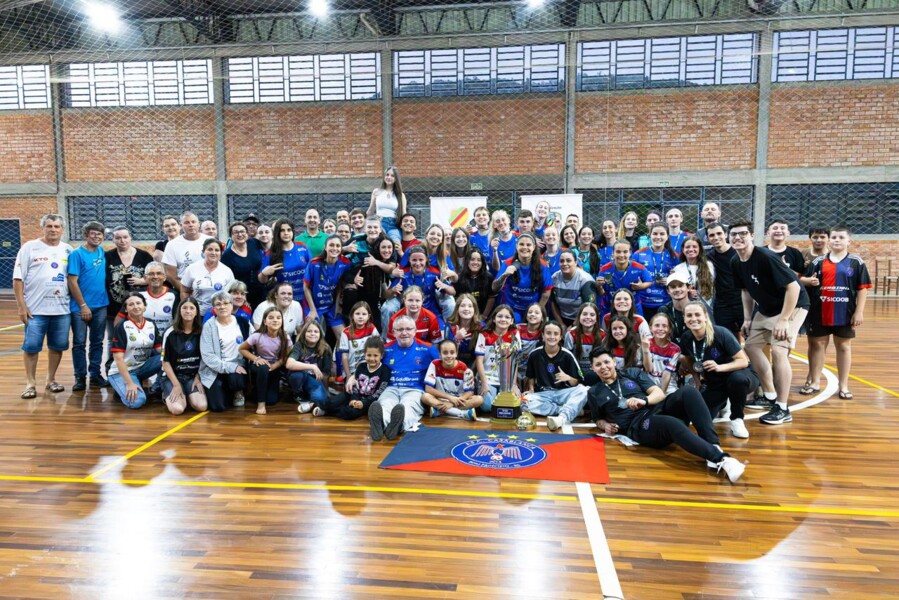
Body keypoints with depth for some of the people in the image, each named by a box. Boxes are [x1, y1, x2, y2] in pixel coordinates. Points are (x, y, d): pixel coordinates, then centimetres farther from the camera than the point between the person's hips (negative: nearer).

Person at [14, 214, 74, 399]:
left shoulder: (68, 250, 8)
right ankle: (30, 384, 13)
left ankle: (51, 380, 23)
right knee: (31, 346, 2)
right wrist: (21, 306, -8)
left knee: (57, 346, 9)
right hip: (35, 308, -3)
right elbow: (18, 278, -3)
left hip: (62, 309, 3)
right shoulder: (29, 247, -1)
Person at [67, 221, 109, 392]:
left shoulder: (102, 252, 6)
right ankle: (80, 377, 12)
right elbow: (72, 282, -12)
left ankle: (96, 375, 20)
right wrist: (83, 305, -14)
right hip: (80, 307, -5)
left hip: (101, 306, 5)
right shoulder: (77, 254, -9)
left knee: (97, 342, 11)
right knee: (79, 343, 3)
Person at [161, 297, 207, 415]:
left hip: (193, 376, 2)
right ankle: (168, 395, 9)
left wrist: (198, 378, -4)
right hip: (172, 376, -2)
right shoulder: (170, 334, -8)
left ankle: (187, 395, 11)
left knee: (201, 406, -23)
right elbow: (165, 362, -5)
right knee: (177, 409, -26)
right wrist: (176, 385, -12)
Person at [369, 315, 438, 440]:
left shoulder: (427, 349, 10)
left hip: (415, 390, -1)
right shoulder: (386, 349, 14)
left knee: (407, 406, -39)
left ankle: (398, 424, -72)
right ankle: (381, 423, -71)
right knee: (384, 405, -37)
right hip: (391, 389, 1)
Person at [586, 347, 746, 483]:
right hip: (638, 426, -4)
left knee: (689, 392, -28)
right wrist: (606, 426, 3)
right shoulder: (594, 393, 15)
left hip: (658, 409, 4)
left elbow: (659, 393, 10)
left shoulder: (633, 373, 18)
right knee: (672, 424, -40)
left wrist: (643, 400, -12)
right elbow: (598, 419, 28)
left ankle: (714, 446, -37)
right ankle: (720, 458, -48)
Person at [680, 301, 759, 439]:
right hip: (715, 382, 5)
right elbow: (690, 362, 11)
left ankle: (737, 419, -15)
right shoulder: (686, 339, -11)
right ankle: (723, 402, 21)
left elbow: (743, 361, -21)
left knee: (737, 379, -41)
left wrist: (720, 367, -36)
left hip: (739, 374, -4)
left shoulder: (721, 333, -24)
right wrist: (698, 383, 3)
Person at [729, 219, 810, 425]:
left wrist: (783, 320, -27)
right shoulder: (736, 262, -4)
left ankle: (782, 409, -8)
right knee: (751, 346, 9)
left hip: (792, 306, -8)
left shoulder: (766, 257, -27)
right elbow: (746, 290, 11)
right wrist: (747, 319, 8)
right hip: (765, 309, 9)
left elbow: (793, 287, -27)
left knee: (778, 351, -18)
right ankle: (770, 396, 24)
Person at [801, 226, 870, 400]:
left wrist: (859, 312, -8)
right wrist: (810, 281, -16)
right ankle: (814, 382, 18)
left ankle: (844, 386, 17)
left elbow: (862, 288, -2)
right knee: (817, 344, 8)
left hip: (845, 313, -1)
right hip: (820, 312, 2)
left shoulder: (856, 262, 0)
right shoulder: (819, 261, 5)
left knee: (844, 346, 8)